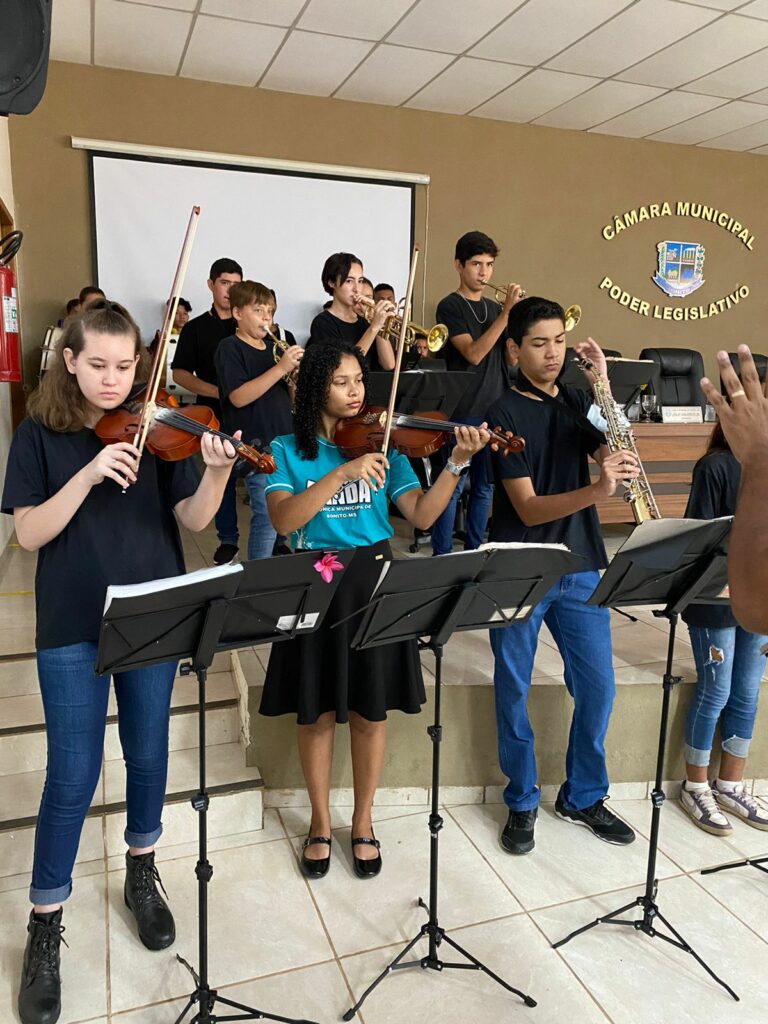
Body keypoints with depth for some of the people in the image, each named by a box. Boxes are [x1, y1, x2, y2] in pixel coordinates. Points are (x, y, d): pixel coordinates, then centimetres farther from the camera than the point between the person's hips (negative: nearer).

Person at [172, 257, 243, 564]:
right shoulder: (195, 328, 6)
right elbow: (179, 373, 2)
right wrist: (217, 391, -13)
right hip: (215, 415, 1)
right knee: (222, 477, 7)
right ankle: (227, 539, 20)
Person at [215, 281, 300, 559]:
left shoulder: (273, 347, 14)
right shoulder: (230, 348, -6)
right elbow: (239, 397, -19)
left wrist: (296, 373, -5)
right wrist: (280, 368, -23)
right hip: (257, 446, -7)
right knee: (267, 520, -7)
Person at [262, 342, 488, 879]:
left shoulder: (383, 444, 3)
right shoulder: (287, 451, -1)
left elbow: (422, 515, -7)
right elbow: (284, 519, -18)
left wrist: (457, 462, -20)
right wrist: (342, 473, -26)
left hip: (374, 581, 1)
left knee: (371, 710, 9)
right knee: (317, 712, 9)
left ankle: (363, 822, 31)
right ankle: (320, 821, 32)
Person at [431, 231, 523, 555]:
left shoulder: (494, 308, 14)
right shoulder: (450, 306, -4)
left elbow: (511, 357, 6)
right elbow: (473, 353, -17)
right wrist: (506, 313, -19)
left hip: (495, 409, 6)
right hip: (462, 412, -6)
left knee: (484, 486, 12)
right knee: (451, 486, -1)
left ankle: (474, 550, 23)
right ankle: (442, 555, 8)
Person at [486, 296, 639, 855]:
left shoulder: (578, 401, 8)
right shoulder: (505, 413, -8)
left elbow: (618, 456, -7)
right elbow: (528, 508, -17)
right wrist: (597, 490, -32)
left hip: (580, 567, 4)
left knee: (597, 686, 8)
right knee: (514, 690, 6)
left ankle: (584, 796, 29)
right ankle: (522, 802, 27)